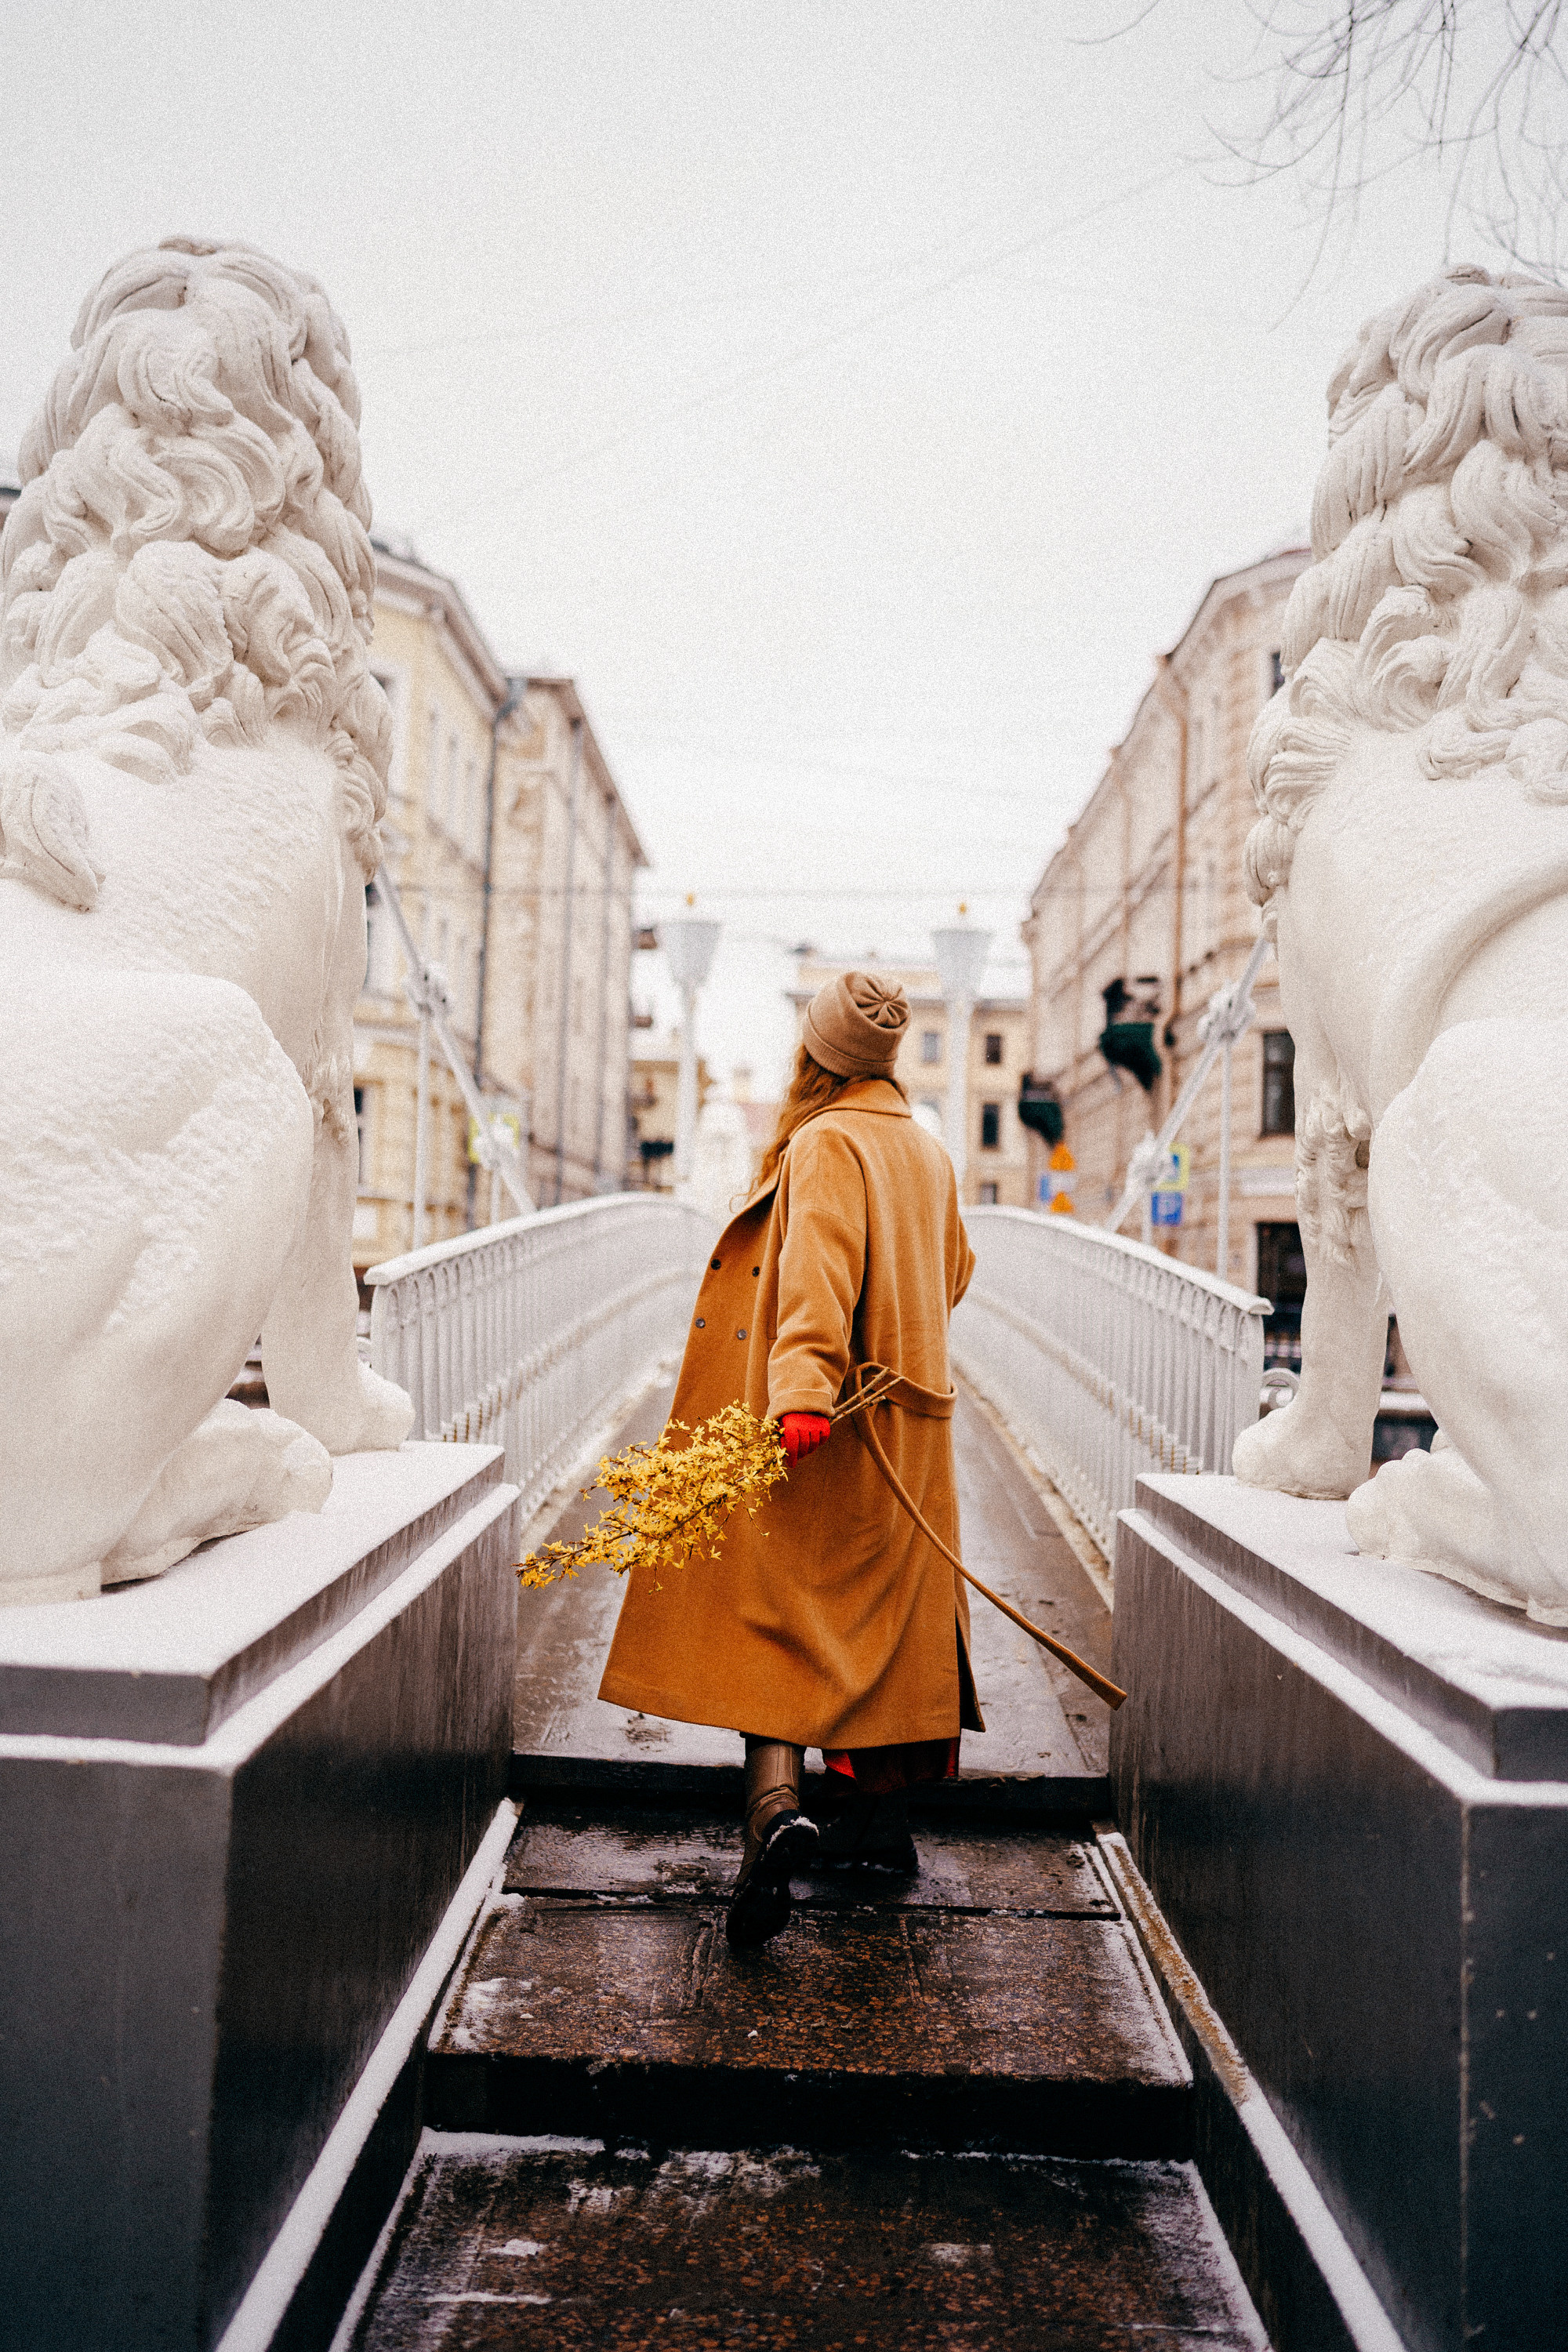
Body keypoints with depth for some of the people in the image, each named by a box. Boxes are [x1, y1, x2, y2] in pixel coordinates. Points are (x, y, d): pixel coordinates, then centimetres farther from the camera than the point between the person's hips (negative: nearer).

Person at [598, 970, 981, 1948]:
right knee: (888, 1608, 14)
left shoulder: (826, 1143, -11)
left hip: (830, 1428, -7)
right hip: (911, 1420, 8)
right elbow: (952, 1271, 26)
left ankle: (776, 1803, -23)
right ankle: (882, 1812, 22)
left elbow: (819, 1271, -27)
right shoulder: (929, 1151, 13)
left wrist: (802, 1389, -38)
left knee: (776, 1604, -6)